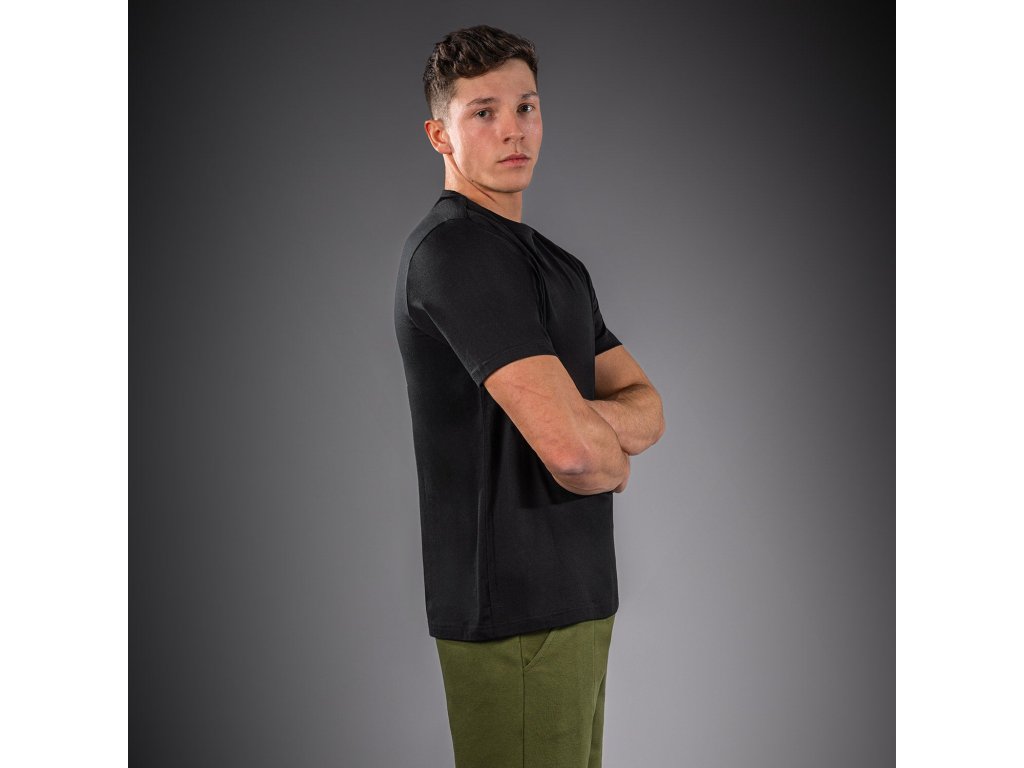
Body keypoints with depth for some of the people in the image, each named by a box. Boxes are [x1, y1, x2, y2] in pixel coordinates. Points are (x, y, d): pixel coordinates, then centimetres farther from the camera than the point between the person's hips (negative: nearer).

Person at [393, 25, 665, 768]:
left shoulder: (556, 262, 15)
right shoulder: (453, 248, -16)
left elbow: (646, 408, 10)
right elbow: (569, 448, -26)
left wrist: (593, 418, -14)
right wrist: (614, 458, -3)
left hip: (575, 591, 9)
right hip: (514, 604, -9)